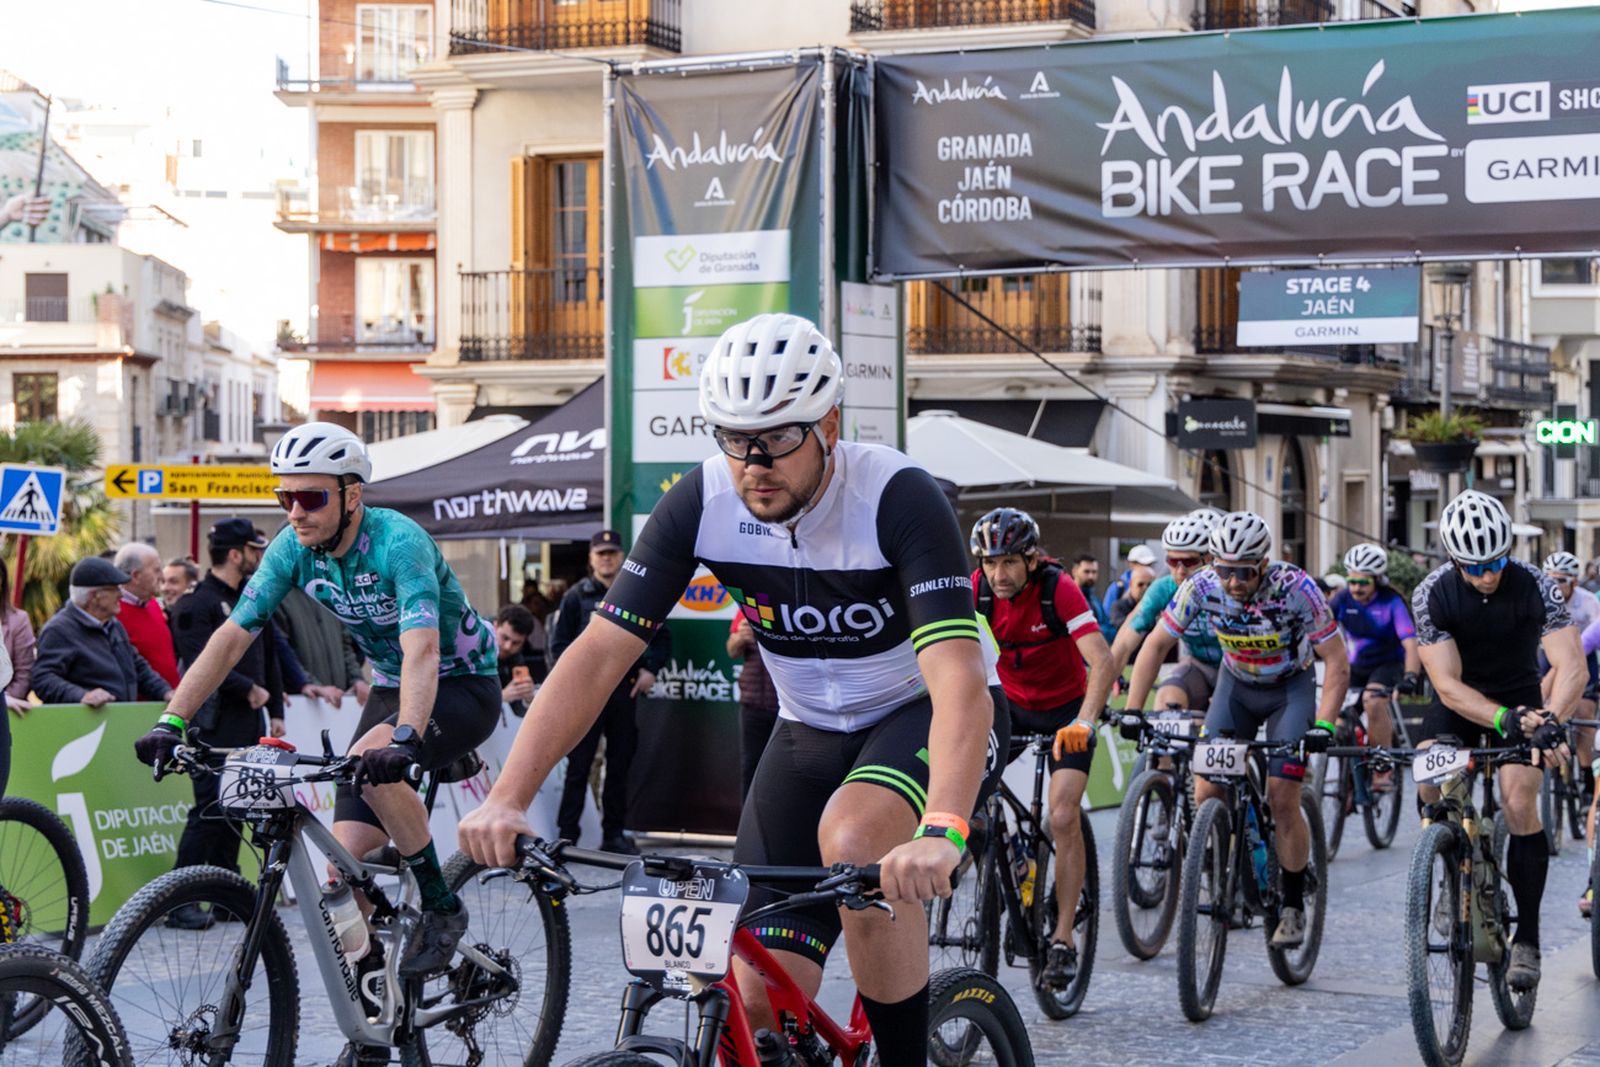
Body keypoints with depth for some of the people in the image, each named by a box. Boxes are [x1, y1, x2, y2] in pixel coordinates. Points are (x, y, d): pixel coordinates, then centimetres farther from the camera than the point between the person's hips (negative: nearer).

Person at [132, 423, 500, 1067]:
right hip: (390, 688, 7)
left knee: (372, 762, -36)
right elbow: (232, 636, -11)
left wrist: (403, 737, -57)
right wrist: (171, 721, -21)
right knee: (346, 858, -6)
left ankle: (441, 906, -16)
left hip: (462, 685, -6)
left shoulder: (399, 542, -29)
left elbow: (422, 648, -42)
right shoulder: (294, 549, -10)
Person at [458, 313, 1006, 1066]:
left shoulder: (898, 497, -29)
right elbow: (599, 653, -19)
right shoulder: (701, 503, -17)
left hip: (922, 716, -4)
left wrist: (940, 832, -56)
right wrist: (506, 799, -31)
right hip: (811, 729, 4)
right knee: (760, 1003, -9)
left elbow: (961, 682, -39)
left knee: (855, 841, -36)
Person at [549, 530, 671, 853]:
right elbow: (559, 644, 4)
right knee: (578, 765, -5)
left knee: (620, 764, 7)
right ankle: (567, 835, -3)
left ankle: (614, 834, 14)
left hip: (625, 692, 3)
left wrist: (650, 669, 3)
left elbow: (662, 638, 18)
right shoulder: (577, 596, 6)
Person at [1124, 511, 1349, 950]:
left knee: (1282, 799, -13)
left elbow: (1336, 660, -23)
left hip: (1290, 687, -3)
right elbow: (1156, 644, -11)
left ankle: (1293, 907, 3)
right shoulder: (1202, 586, -23)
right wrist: (1131, 712, -18)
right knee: (1206, 793, -10)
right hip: (1236, 685, 3)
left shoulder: (1295, 588, -30)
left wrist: (1323, 726, -34)